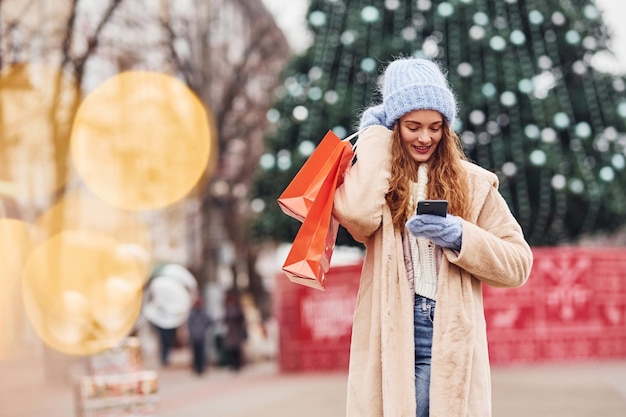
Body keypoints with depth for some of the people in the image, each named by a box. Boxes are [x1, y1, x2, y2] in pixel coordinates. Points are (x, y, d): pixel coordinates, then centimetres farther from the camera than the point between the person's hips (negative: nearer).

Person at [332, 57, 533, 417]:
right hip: (391, 339, -1)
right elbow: (357, 216, -16)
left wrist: (460, 237, -11)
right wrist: (375, 138, -3)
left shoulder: (472, 182, 11)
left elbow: (518, 264, 6)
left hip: (451, 343, 1)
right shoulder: (376, 178, 9)